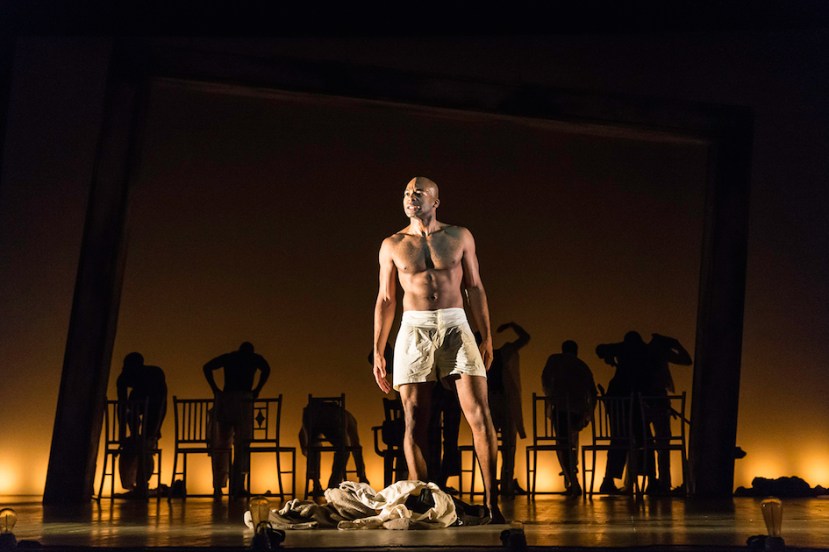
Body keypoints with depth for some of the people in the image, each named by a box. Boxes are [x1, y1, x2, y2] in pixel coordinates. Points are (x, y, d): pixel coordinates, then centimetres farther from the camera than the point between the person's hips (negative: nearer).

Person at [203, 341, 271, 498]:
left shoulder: (227, 358, 20)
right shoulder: (254, 358, 13)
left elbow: (207, 367, 6)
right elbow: (266, 370, -8)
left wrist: (215, 390, 6)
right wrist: (256, 390, -1)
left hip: (224, 399, 3)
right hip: (243, 399, -3)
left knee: (221, 445, 9)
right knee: (241, 445, 2)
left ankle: (218, 488, 9)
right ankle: (237, 487, -3)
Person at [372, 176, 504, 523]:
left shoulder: (459, 237, 9)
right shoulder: (392, 245, 10)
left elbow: (475, 288, 10)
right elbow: (385, 300, 11)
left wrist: (486, 337, 4)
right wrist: (377, 352, 6)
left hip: (456, 326, 0)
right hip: (414, 329, 0)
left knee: (480, 414, -9)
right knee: (415, 420, -2)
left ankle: (492, 503, -4)